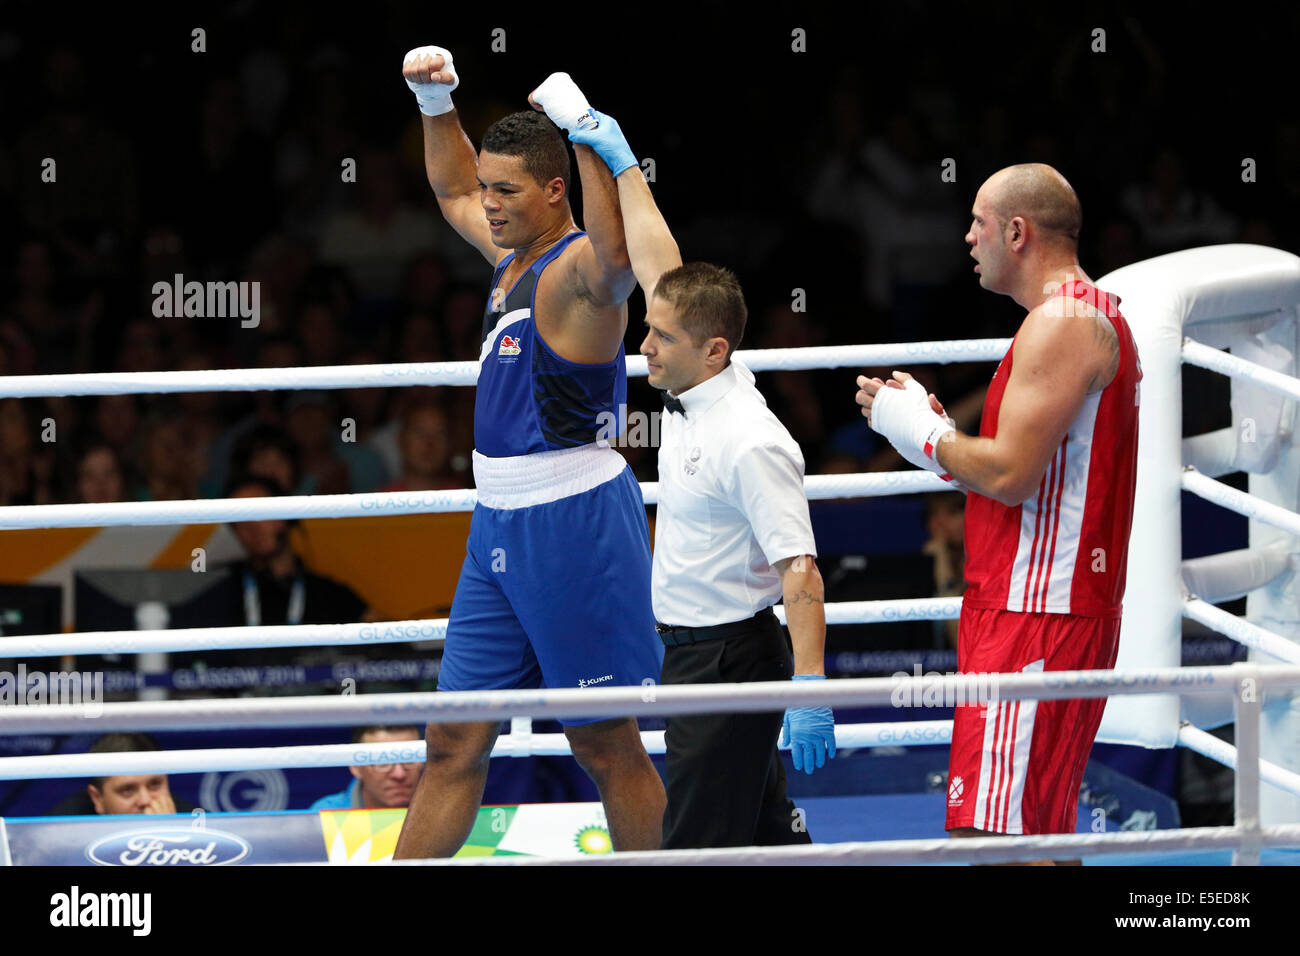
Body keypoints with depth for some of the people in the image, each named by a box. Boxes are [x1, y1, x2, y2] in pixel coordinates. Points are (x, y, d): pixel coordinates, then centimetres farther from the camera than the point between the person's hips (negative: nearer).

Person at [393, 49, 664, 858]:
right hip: (501, 522, 9)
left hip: (576, 524, -9)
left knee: (605, 742, -2)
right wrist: (437, 104, 22)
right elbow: (455, 195, 34)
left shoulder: (579, 269, -15)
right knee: (456, 742, 10)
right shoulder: (514, 257, 13)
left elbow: (619, 250, -40)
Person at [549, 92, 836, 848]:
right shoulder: (694, 396, 5)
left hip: (731, 657, -10)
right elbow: (661, 268, 16)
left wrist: (810, 692, -30)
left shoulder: (750, 443, -21)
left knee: (700, 845, -10)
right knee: (764, 834, 14)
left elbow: (801, 572, -24)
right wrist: (624, 165, 21)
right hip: (696, 649, 10)